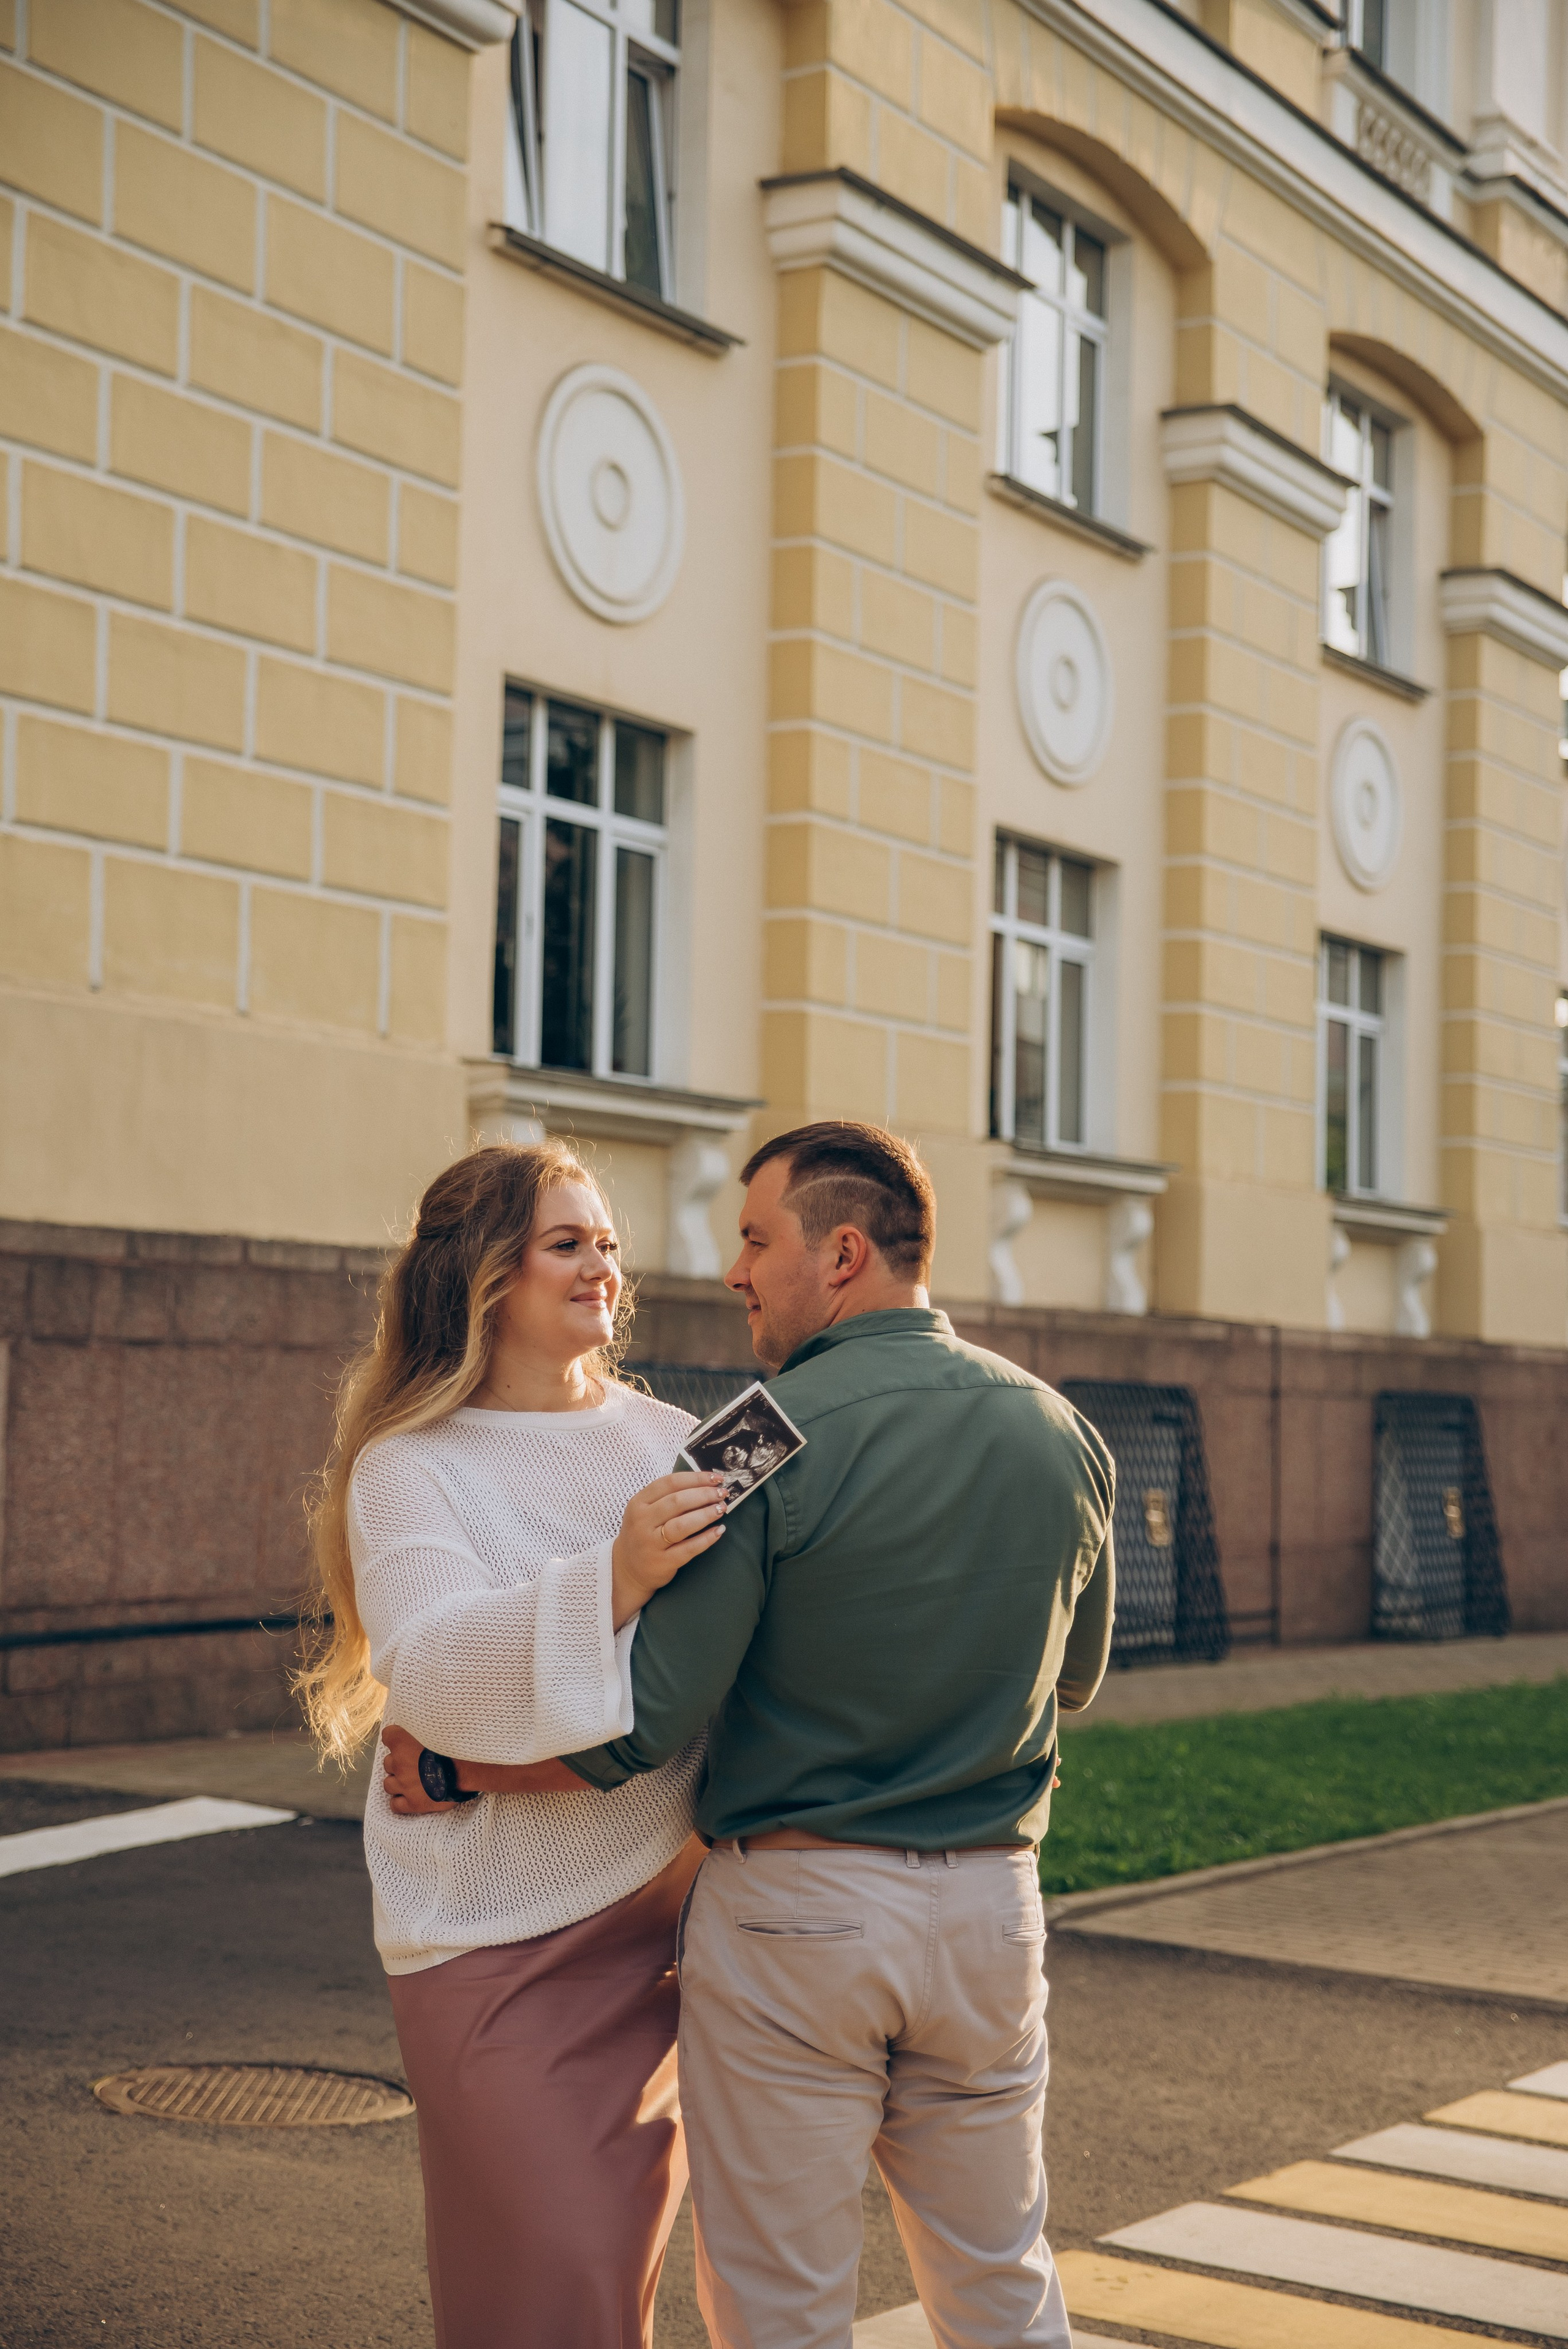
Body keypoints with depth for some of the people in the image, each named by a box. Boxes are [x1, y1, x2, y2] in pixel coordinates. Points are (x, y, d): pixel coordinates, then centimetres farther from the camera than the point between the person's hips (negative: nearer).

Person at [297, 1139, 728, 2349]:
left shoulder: (672, 1440, 11)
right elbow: (431, 1670, -20)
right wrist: (614, 1580, -32)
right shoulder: (410, 1466, -4)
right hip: (506, 1931, -5)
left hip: (667, 1903, 5)